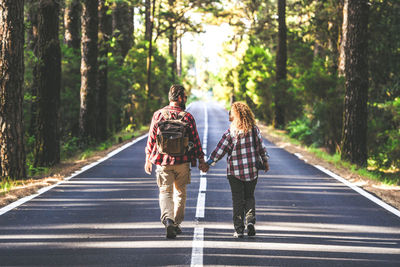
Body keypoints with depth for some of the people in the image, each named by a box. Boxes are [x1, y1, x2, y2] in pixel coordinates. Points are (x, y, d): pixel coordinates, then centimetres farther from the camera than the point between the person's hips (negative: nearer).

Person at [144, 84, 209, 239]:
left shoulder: (158, 114, 0)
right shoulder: (187, 116, -4)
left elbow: (151, 138, 3)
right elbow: (195, 140, -1)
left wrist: (148, 159, 13)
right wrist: (201, 160, 8)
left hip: (163, 161, 0)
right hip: (182, 161, 0)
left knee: (165, 192, 1)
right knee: (180, 192, 16)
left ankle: (168, 219, -23)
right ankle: (176, 224, 22)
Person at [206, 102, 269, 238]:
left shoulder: (230, 133, -10)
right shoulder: (254, 129, 0)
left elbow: (219, 151, -8)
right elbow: (261, 146, 6)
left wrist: (208, 163, 0)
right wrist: (265, 161, 19)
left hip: (235, 171, -3)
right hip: (252, 170, 3)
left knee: (238, 200, 5)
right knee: (249, 197, 16)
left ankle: (239, 229, 3)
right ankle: (250, 220, -6)